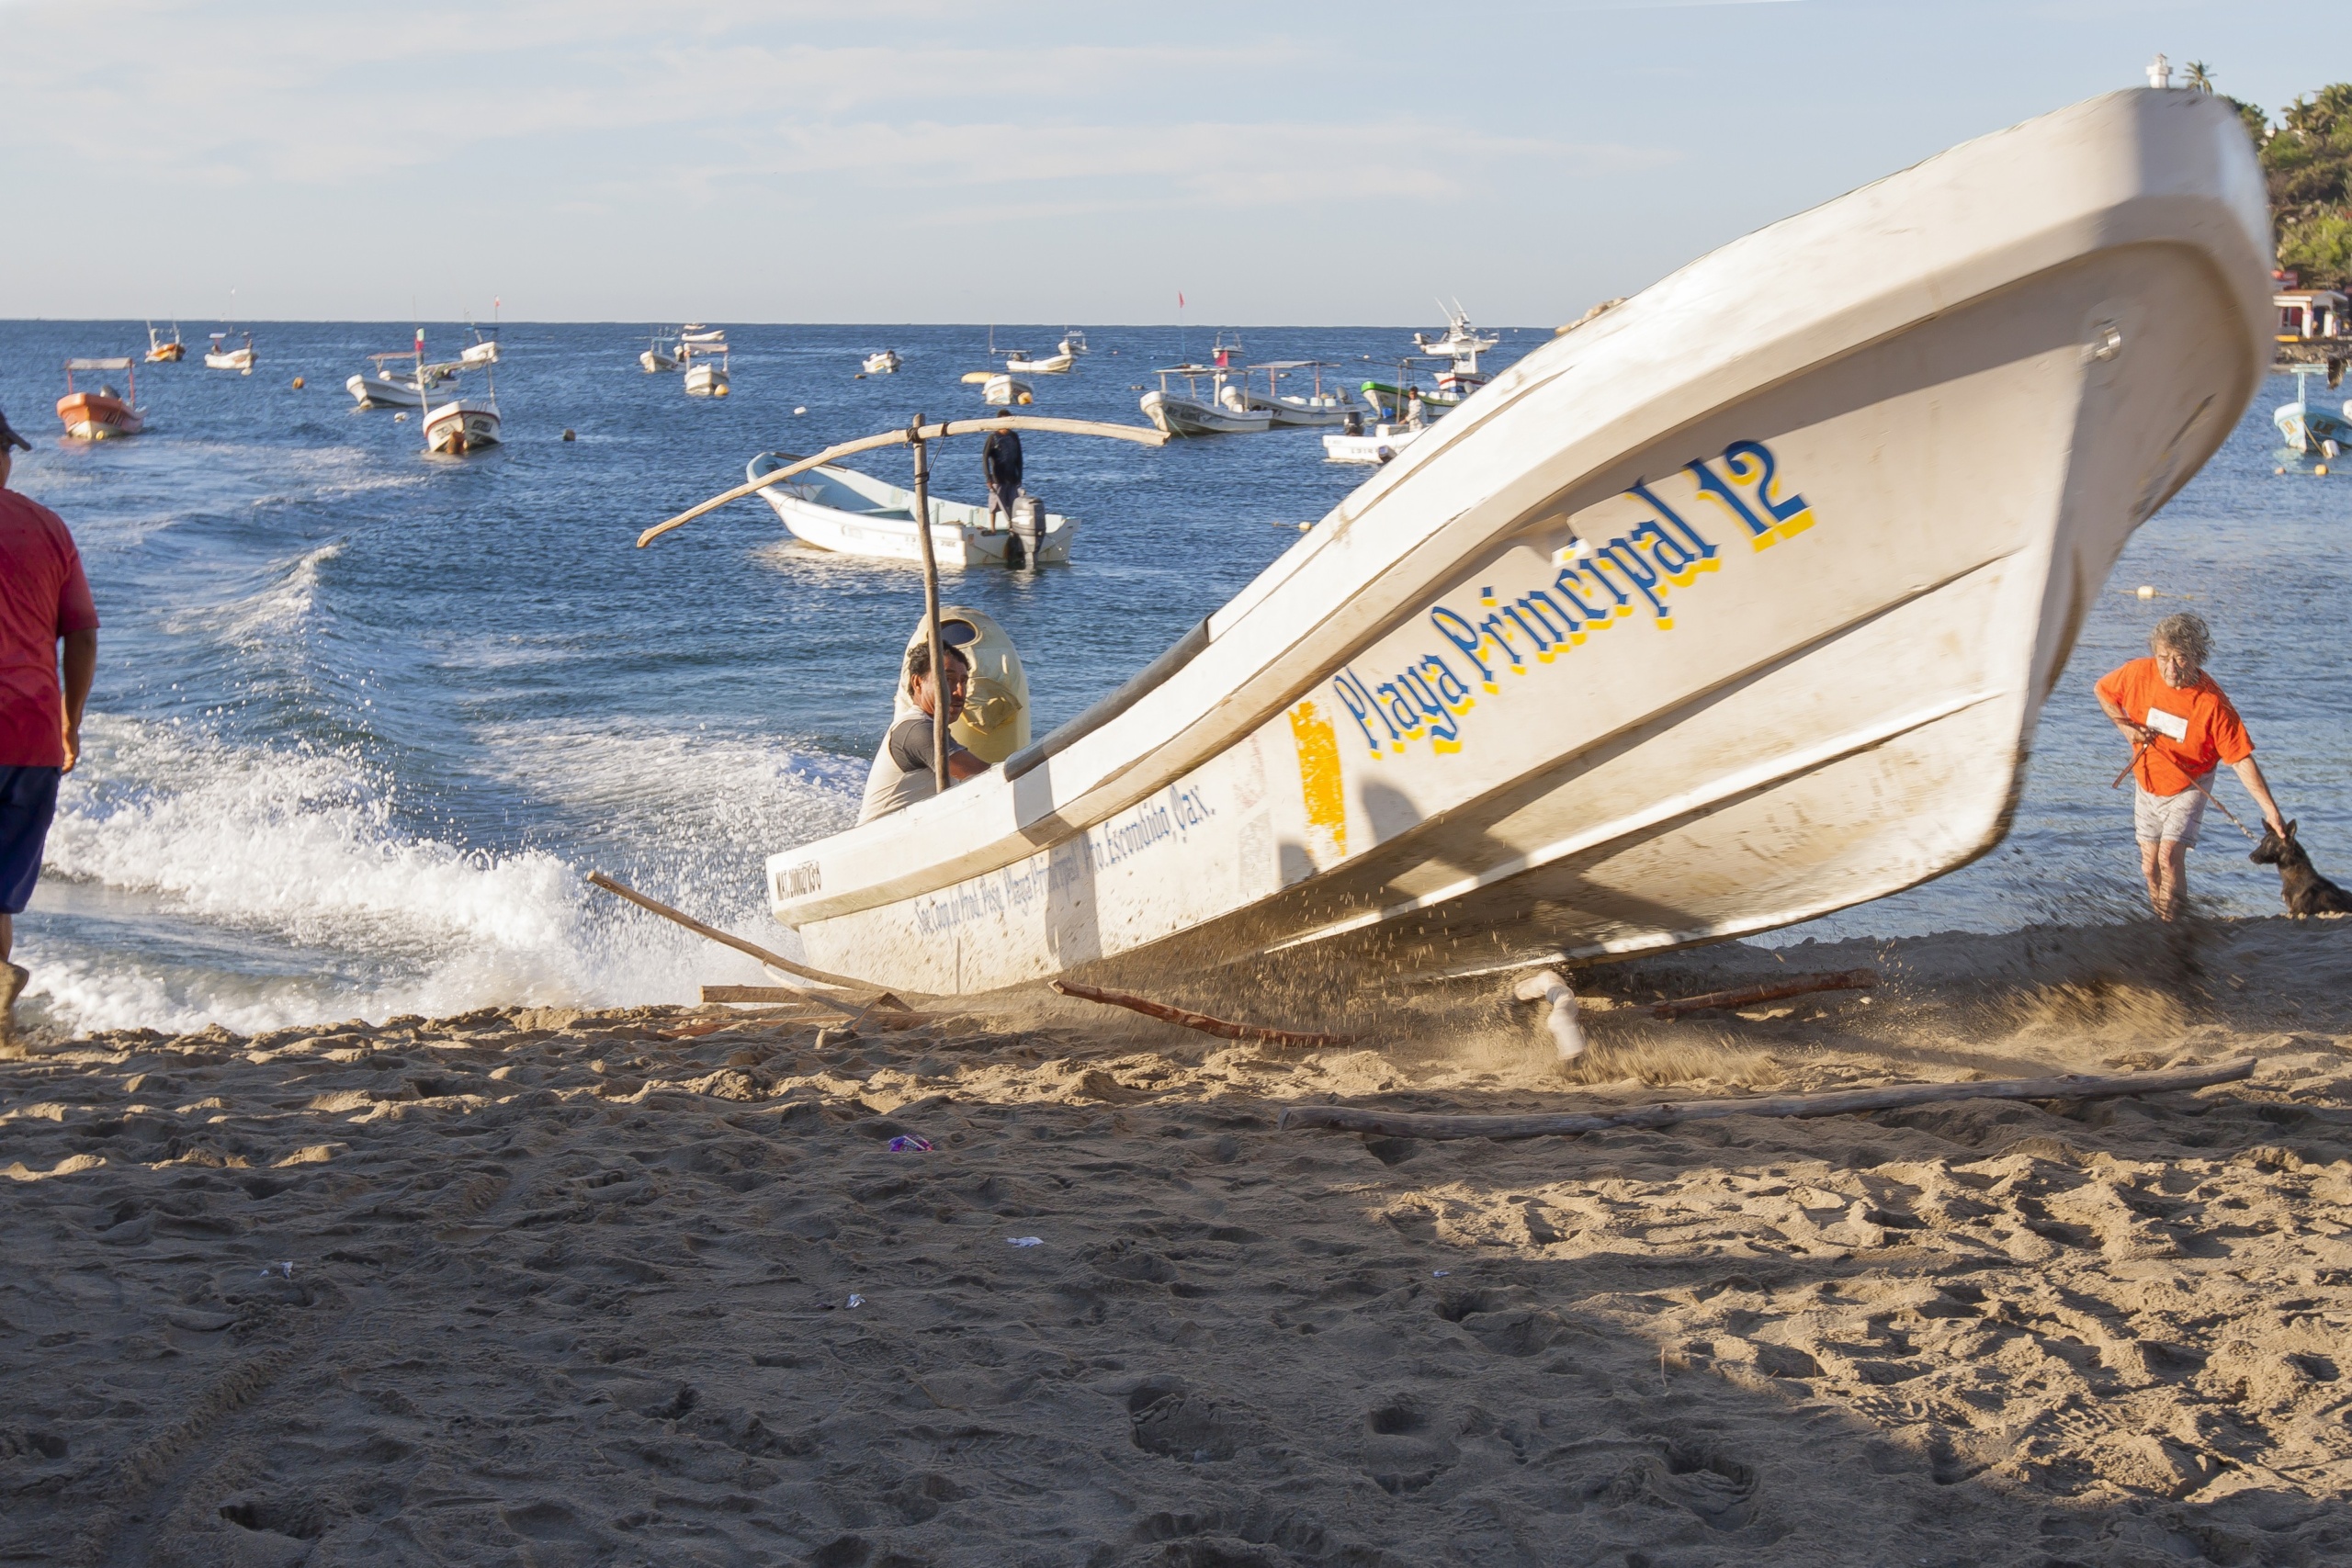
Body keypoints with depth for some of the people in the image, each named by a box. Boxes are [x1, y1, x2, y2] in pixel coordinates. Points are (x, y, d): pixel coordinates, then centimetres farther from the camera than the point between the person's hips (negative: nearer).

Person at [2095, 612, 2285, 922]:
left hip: (2188, 788, -4)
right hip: (2146, 783, 4)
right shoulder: (2139, 673, -20)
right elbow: (2103, 690, 1)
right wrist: (2126, 727, -14)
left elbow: (2242, 759, -24)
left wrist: (2270, 811, -26)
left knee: (2170, 855, -20)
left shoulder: (2212, 703, -28)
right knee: (2150, 866, 10)